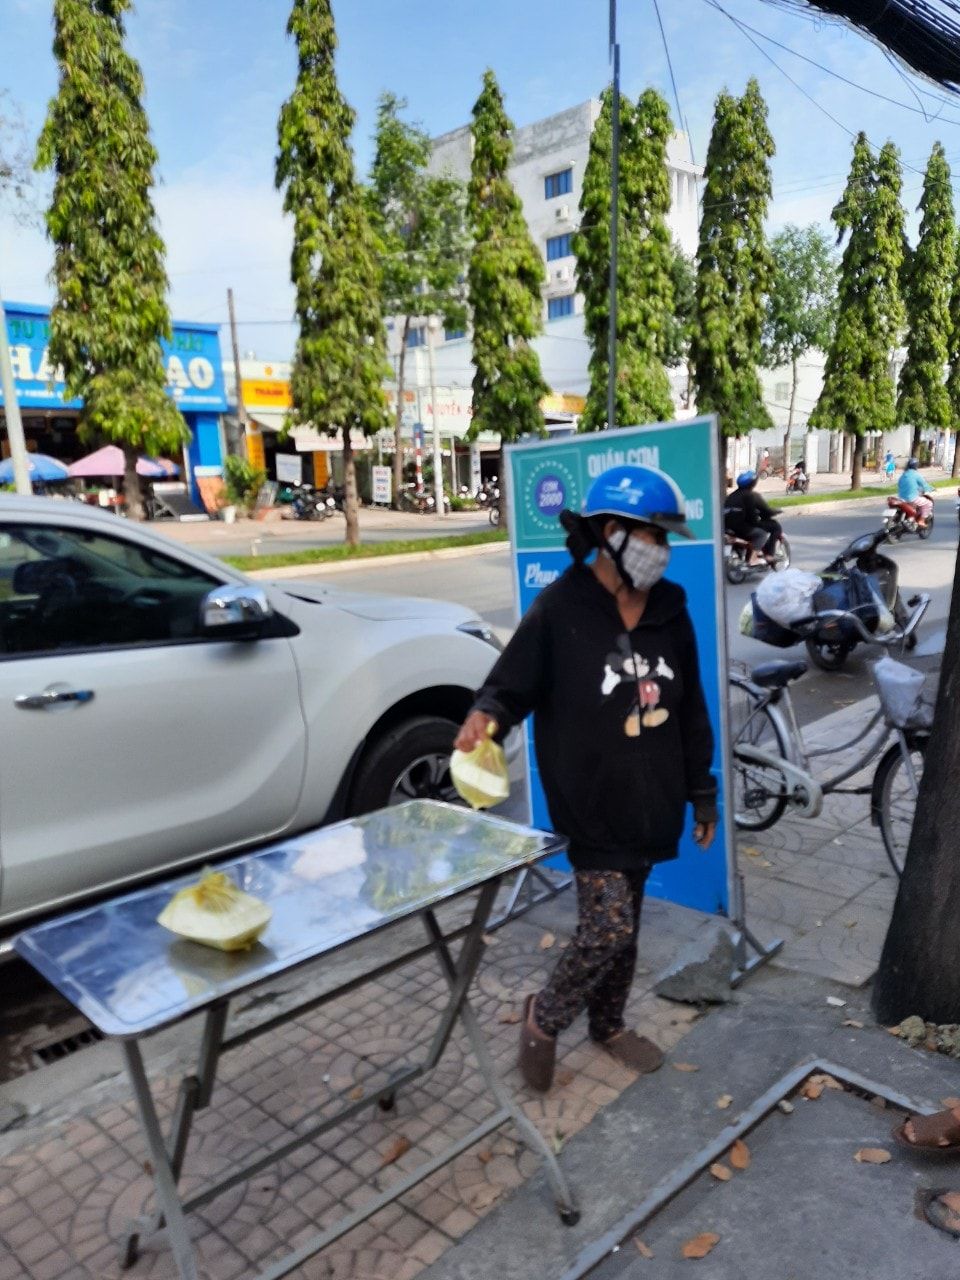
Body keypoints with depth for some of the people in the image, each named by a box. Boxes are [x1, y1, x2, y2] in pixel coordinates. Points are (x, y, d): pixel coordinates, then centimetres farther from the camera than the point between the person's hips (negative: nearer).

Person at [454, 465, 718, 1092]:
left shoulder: (670, 611, 3)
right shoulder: (559, 610, -14)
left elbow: (691, 712, 10)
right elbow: (512, 686, -10)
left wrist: (702, 794, 13)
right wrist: (486, 716, -34)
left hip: (649, 801, 6)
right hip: (590, 801, -6)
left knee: (624, 924, 18)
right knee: (609, 924, -7)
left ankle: (609, 1024, 41)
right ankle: (544, 1017, 20)